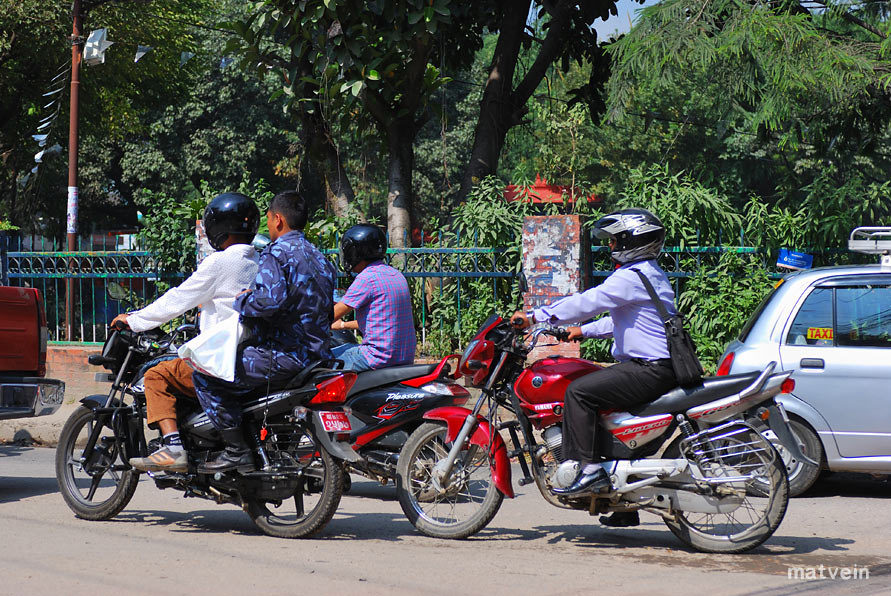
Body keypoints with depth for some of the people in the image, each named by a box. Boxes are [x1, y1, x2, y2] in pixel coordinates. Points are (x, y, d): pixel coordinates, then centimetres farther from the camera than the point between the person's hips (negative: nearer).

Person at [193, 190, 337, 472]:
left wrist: (241, 302, -11)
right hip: (316, 352, 10)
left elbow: (271, 299, -30)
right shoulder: (319, 257, 17)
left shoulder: (276, 253, -11)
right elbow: (327, 310, 22)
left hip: (284, 355, -10)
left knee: (204, 374, -7)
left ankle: (237, 451, -12)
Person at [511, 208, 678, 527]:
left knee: (579, 391, -18)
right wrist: (584, 330, 25)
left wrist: (535, 316, -15)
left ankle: (589, 469, -23)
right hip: (656, 367, 11)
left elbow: (589, 301, -19)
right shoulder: (650, 273, 20)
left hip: (650, 370, -11)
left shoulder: (633, 277, -14)